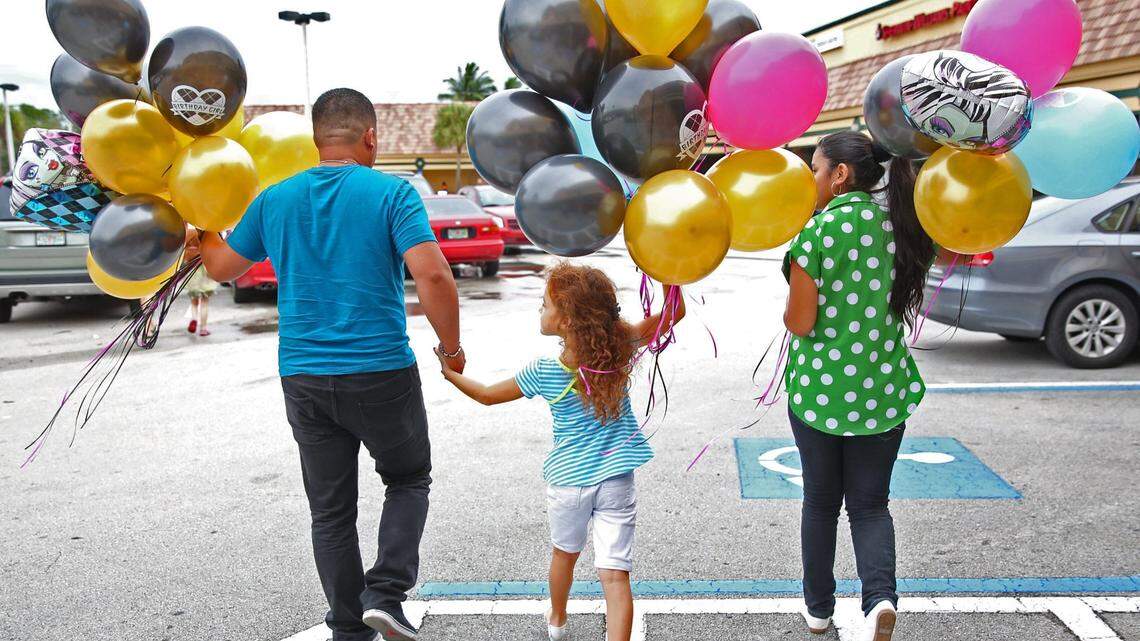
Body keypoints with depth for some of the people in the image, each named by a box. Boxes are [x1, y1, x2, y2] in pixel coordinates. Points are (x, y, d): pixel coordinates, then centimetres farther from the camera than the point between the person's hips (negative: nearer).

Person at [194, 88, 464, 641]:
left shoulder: (275, 199, 6)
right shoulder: (392, 193, -6)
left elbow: (221, 267, 17)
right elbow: (432, 275, -18)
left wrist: (206, 229, 38)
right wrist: (451, 347, -5)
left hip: (304, 380, 4)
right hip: (381, 372, -3)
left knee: (330, 511, 14)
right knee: (408, 481, 19)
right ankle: (384, 593, 3)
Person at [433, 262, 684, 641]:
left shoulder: (544, 372, -13)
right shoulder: (619, 349, -10)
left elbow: (488, 396, 2)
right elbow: (674, 313, -2)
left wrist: (451, 374, 16)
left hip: (567, 480, 0)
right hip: (616, 480, 0)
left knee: (565, 553, 26)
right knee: (614, 573, -1)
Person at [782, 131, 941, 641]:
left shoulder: (819, 231, -14)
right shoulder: (902, 226, 1)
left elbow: (799, 323, -14)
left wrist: (793, 297, 5)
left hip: (819, 387, -3)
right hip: (883, 389, 3)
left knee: (821, 502, 15)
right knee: (870, 503, 15)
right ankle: (880, 596, -8)